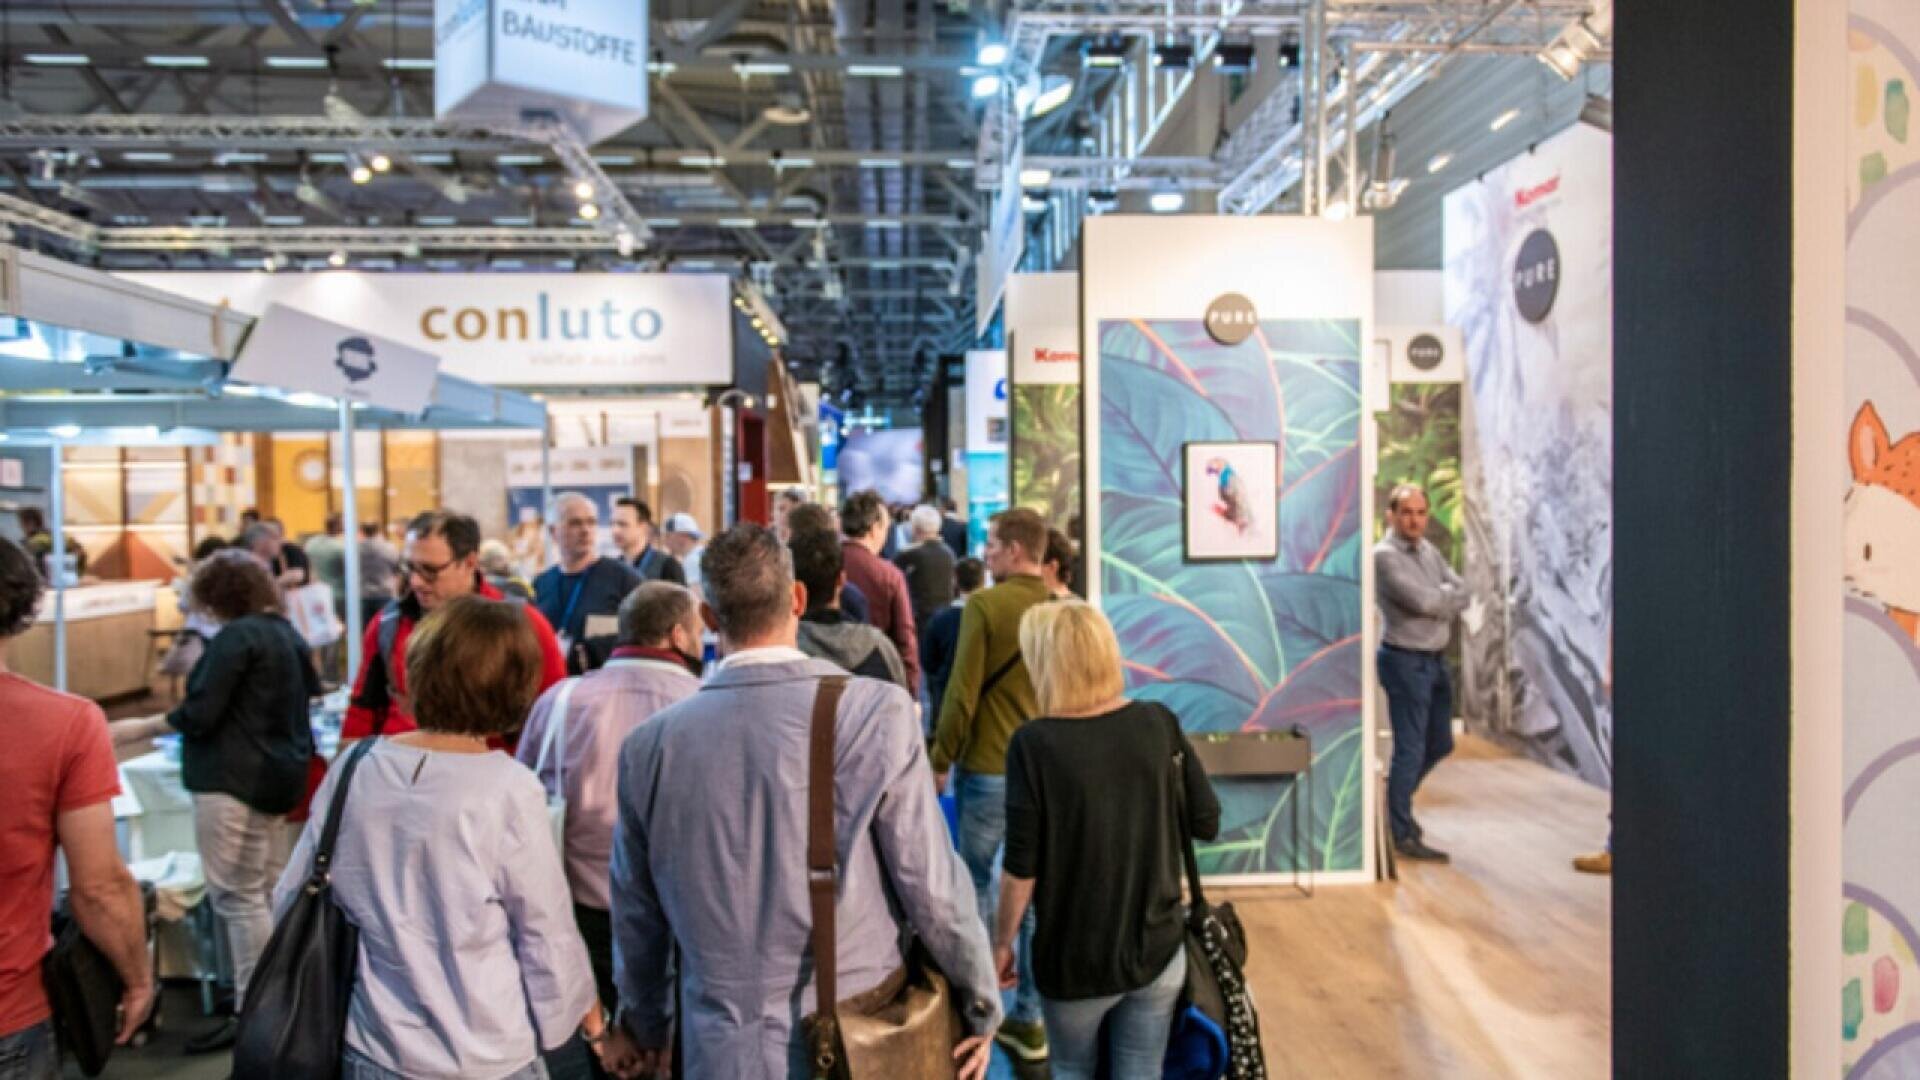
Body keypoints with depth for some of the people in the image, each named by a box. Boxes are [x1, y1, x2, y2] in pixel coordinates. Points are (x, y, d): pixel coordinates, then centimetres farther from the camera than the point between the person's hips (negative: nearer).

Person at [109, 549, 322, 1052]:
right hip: (279, 774, 9)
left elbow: (200, 714, -18)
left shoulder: (235, 637, -15)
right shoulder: (289, 633, 12)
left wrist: (140, 729, -5)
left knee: (238, 898, -3)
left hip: (235, 780, -9)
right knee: (271, 892, 15)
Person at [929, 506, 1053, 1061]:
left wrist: (940, 760, -1)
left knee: (975, 886, 12)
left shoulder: (984, 605, -13)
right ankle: (1030, 1017, 21)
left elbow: (962, 694, -13)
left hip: (988, 769, -4)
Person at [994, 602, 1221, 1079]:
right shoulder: (1158, 723, -7)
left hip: (1074, 959, -2)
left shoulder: (1033, 744, -17)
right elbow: (1207, 824, 0)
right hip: (1158, 949, 3)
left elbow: (1021, 867, -15)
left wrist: (1002, 941, 0)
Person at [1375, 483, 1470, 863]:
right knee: (1410, 749, -4)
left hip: (1435, 659, 8)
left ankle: (1397, 797, 39)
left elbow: (1463, 595, 4)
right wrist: (1447, 594, -3)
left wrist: (1435, 601, -13)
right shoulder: (1384, 555, -14)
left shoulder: (1430, 551, 11)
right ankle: (1403, 835, 6)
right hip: (1405, 661, -8)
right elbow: (1422, 600, -22)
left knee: (1439, 744, 18)